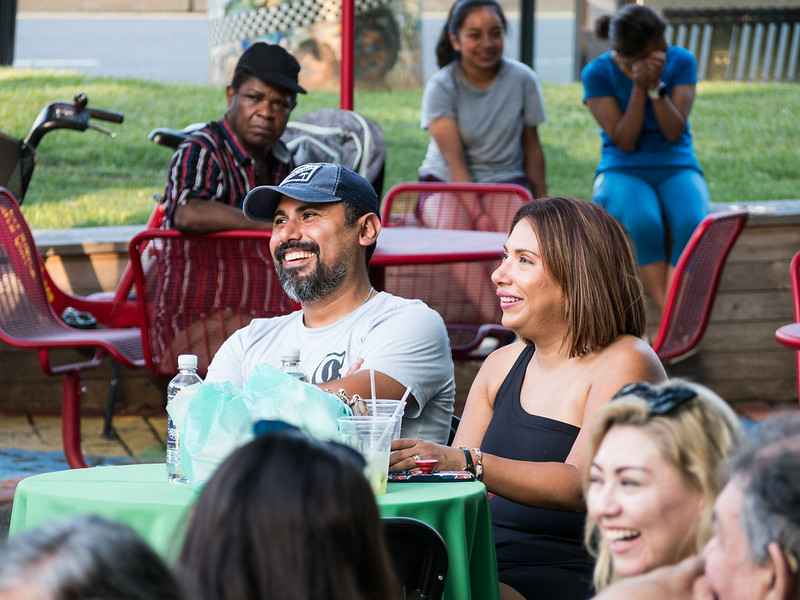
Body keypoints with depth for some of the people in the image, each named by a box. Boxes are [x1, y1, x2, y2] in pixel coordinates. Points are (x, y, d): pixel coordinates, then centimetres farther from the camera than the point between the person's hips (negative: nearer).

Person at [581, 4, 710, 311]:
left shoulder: (681, 62, 0)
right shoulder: (598, 73, -4)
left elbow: (674, 131, -7)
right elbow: (624, 142, -9)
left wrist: (656, 86, -19)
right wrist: (639, 87, -17)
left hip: (676, 167, 2)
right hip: (623, 170, -1)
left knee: (691, 223, -33)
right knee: (642, 222, -37)